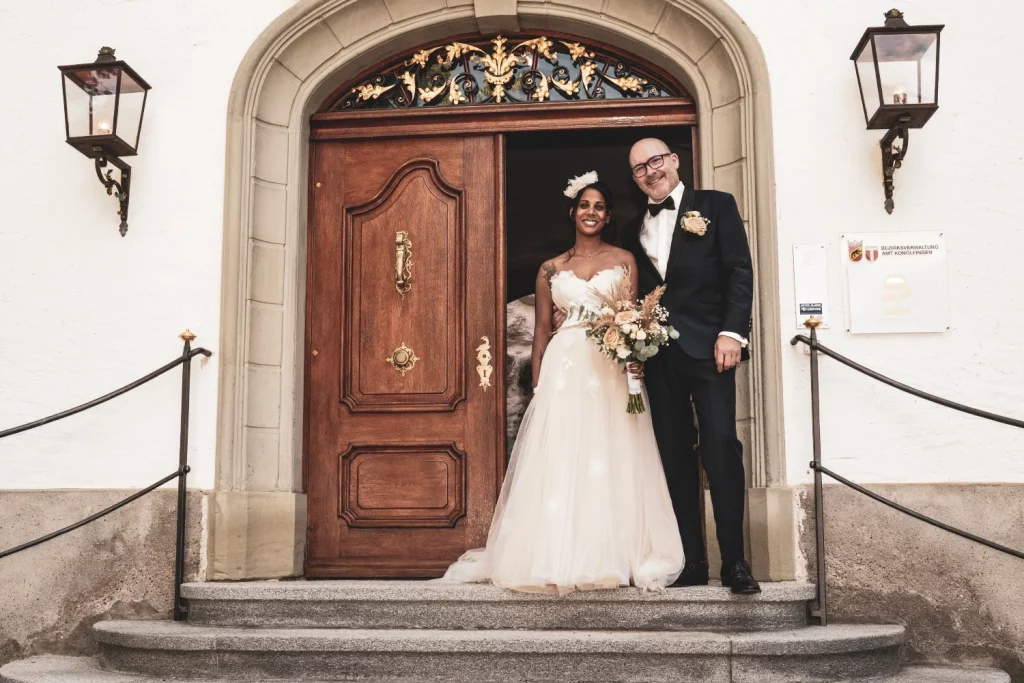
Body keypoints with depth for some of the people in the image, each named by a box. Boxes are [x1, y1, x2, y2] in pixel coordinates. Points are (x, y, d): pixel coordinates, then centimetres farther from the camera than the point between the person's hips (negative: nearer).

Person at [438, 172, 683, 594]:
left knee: (612, 461, -4)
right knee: (561, 461, -4)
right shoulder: (551, 269, 13)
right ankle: (561, 558, 1)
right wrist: (538, 384, 3)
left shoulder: (623, 260, 12)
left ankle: (614, 556, 2)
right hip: (564, 369, 1)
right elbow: (541, 330, 11)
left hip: (612, 369, -1)